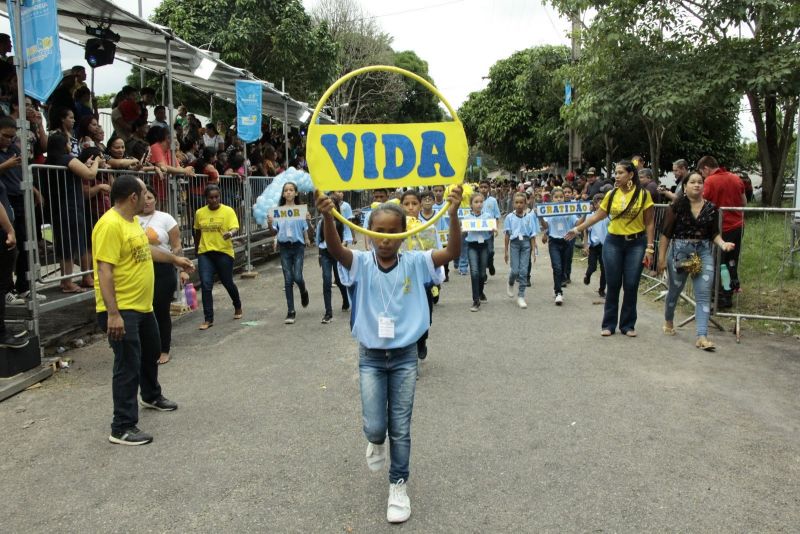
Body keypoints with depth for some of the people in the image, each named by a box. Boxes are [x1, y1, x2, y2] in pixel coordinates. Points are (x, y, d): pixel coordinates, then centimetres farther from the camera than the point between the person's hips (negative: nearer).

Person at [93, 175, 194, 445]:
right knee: (128, 366, -5)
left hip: (142, 305, 10)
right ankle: (122, 428, 6)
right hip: (121, 310, -10)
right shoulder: (110, 225, -22)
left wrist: (175, 259, 36)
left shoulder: (132, 221, 9)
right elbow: (104, 271, -26)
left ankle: (152, 397, 49)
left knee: (150, 354, 26)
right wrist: (112, 313, -29)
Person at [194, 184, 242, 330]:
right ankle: (208, 319, 2)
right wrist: (196, 249, 25)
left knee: (228, 283, 10)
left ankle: (238, 306, 38)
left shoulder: (228, 211, -6)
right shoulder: (199, 213, 5)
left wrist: (230, 233, -38)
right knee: (206, 285, -5)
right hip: (205, 253, 3)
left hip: (224, 252, -2)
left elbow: (235, 228, -16)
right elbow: (197, 232, 18)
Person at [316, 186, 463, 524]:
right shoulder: (361, 264, -10)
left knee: (401, 428, 9)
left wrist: (453, 214, -36)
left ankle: (398, 486, 29)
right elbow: (335, 250, -30)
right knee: (375, 426, 1)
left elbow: (453, 252, -21)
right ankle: (376, 443, 40)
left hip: (405, 356, 0)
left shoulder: (415, 263, -9)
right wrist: (328, 217, -48)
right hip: (370, 356, 0)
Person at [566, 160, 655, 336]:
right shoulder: (611, 195, 1)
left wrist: (649, 248, -6)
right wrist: (577, 229, 5)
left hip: (636, 244, -2)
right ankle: (609, 324, 14)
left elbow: (649, 223, -3)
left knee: (631, 286, 2)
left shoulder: (643, 195, -5)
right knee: (613, 285, 5)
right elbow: (597, 216, 8)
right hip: (613, 243, 2)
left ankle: (628, 325, 17)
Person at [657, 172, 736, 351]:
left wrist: (723, 243, -11)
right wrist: (661, 258, -4)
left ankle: (702, 336, -7)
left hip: (704, 253, 2)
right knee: (674, 290, 14)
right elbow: (666, 233, -4)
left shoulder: (711, 208, 2)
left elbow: (714, 233, 9)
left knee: (704, 294, -7)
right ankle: (668, 321, 41)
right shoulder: (676, 206, -6)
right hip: (679, 252, -2)